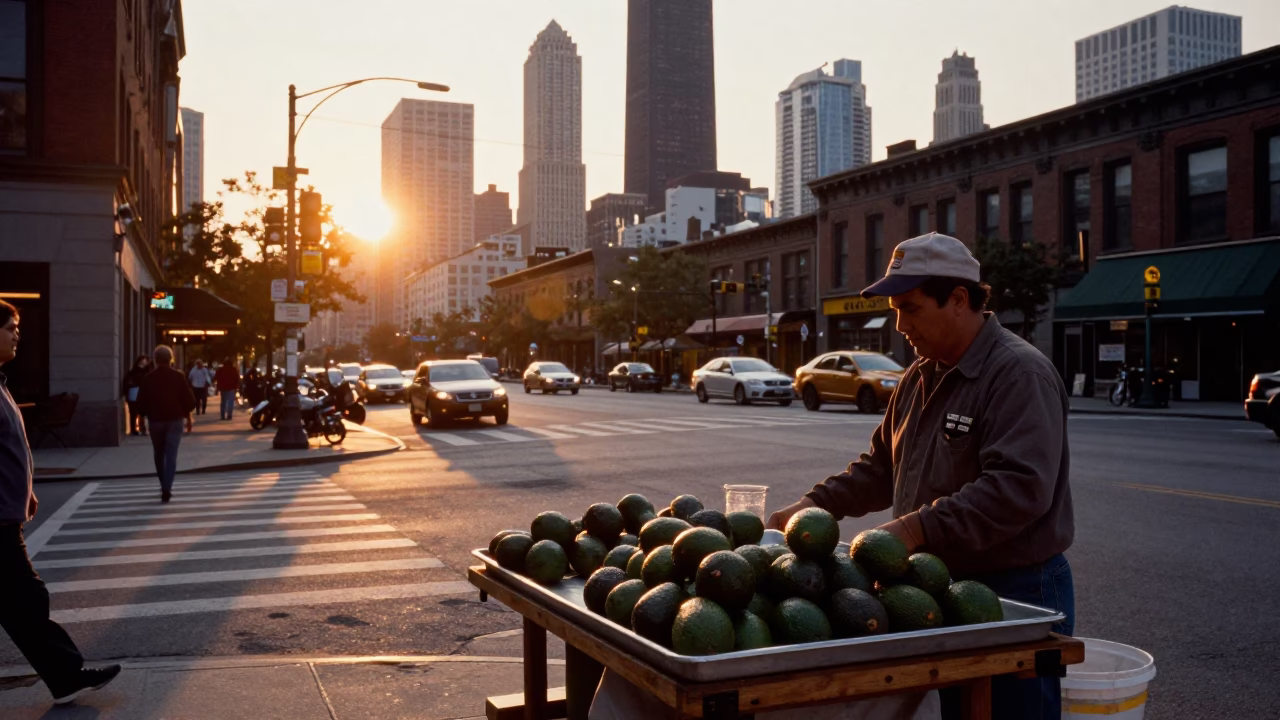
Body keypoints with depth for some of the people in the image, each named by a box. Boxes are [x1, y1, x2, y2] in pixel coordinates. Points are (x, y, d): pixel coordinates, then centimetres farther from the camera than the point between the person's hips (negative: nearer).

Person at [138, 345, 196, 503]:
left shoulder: (149, 378, -1)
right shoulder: (178, 376, -4)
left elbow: (141, 401, 2)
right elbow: (189, 400, -5)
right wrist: (189, 418, 7)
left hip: (156, 420, 2)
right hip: (175, 420, -1)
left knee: (159, 455, 18)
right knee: (171, 455, -4)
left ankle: (164, 486, 26)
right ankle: (167, 489, -15)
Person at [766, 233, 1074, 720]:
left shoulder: (1020, 375, -17)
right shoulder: (920, 378, 11)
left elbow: (1019, 487, -29)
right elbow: (880, 467, 18)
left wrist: (919, 526, -31)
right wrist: (814, 504, 5)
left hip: (1015, 592, -8)